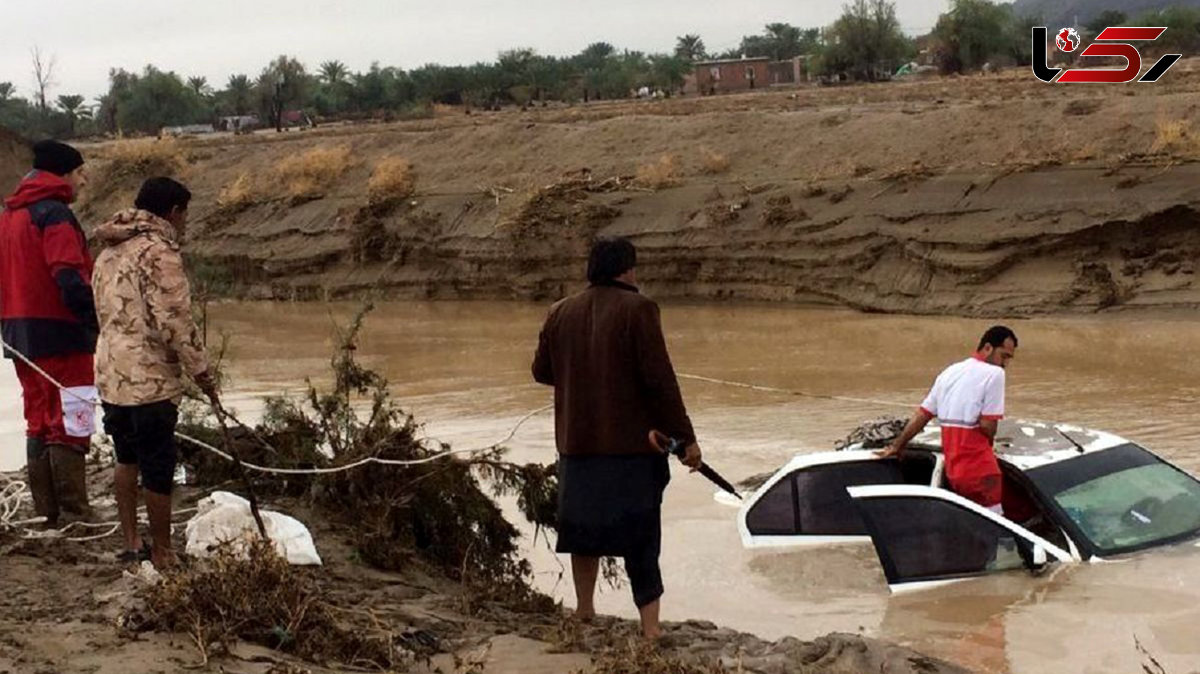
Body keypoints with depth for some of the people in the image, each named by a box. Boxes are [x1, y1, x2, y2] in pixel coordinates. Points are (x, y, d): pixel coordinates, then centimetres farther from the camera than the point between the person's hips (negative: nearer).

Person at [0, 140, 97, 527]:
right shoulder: (54, 213, -13)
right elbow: (70, 278, -22)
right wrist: (98, 318, -17)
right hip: (59, 335, -9)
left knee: (39, 424, 13)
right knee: (70, 425, -5)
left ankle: (46, 514, 17)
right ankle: (73, 517, -5)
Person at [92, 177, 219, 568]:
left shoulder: (110, 251, 15)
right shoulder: (159, 252, -13)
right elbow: (174, 320, -17)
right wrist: (200, 372, -9)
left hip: (111, 374, 9)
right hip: (150, 379, -9)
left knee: (127, 458, 20)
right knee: (158, 469, 0)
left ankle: (131, 544, 23)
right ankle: (162, 556, 7)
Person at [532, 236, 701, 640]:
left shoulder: (561, 313, 6)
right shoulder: (637, 309, -10)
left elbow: (541, 371, 14)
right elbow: (660, 379, -14)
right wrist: (685, 437, -11)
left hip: (577, 440, 5)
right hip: (632, 441, -4)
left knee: (585, 522, 18)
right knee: (640, 531, 0)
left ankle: (584, 611, 27)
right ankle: (649, 625, -4)